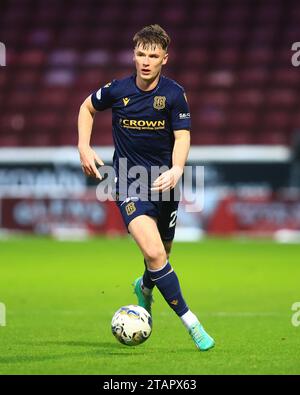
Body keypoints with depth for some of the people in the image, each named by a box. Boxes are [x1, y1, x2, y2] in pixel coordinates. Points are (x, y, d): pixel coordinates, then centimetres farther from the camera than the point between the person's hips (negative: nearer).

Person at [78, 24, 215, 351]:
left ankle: (145, 287, 53)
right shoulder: (117, 90, -6)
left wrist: (176, 170, -30)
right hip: (129, 183, -2)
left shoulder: (174, 94, -7)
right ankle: (191, 322, -18)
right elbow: (87, 107, 14)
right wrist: (84, 147, 3)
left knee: (162, 256, 15)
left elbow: (182, 137, -10)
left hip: (163, 184, 2)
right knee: (154, 253, -22)